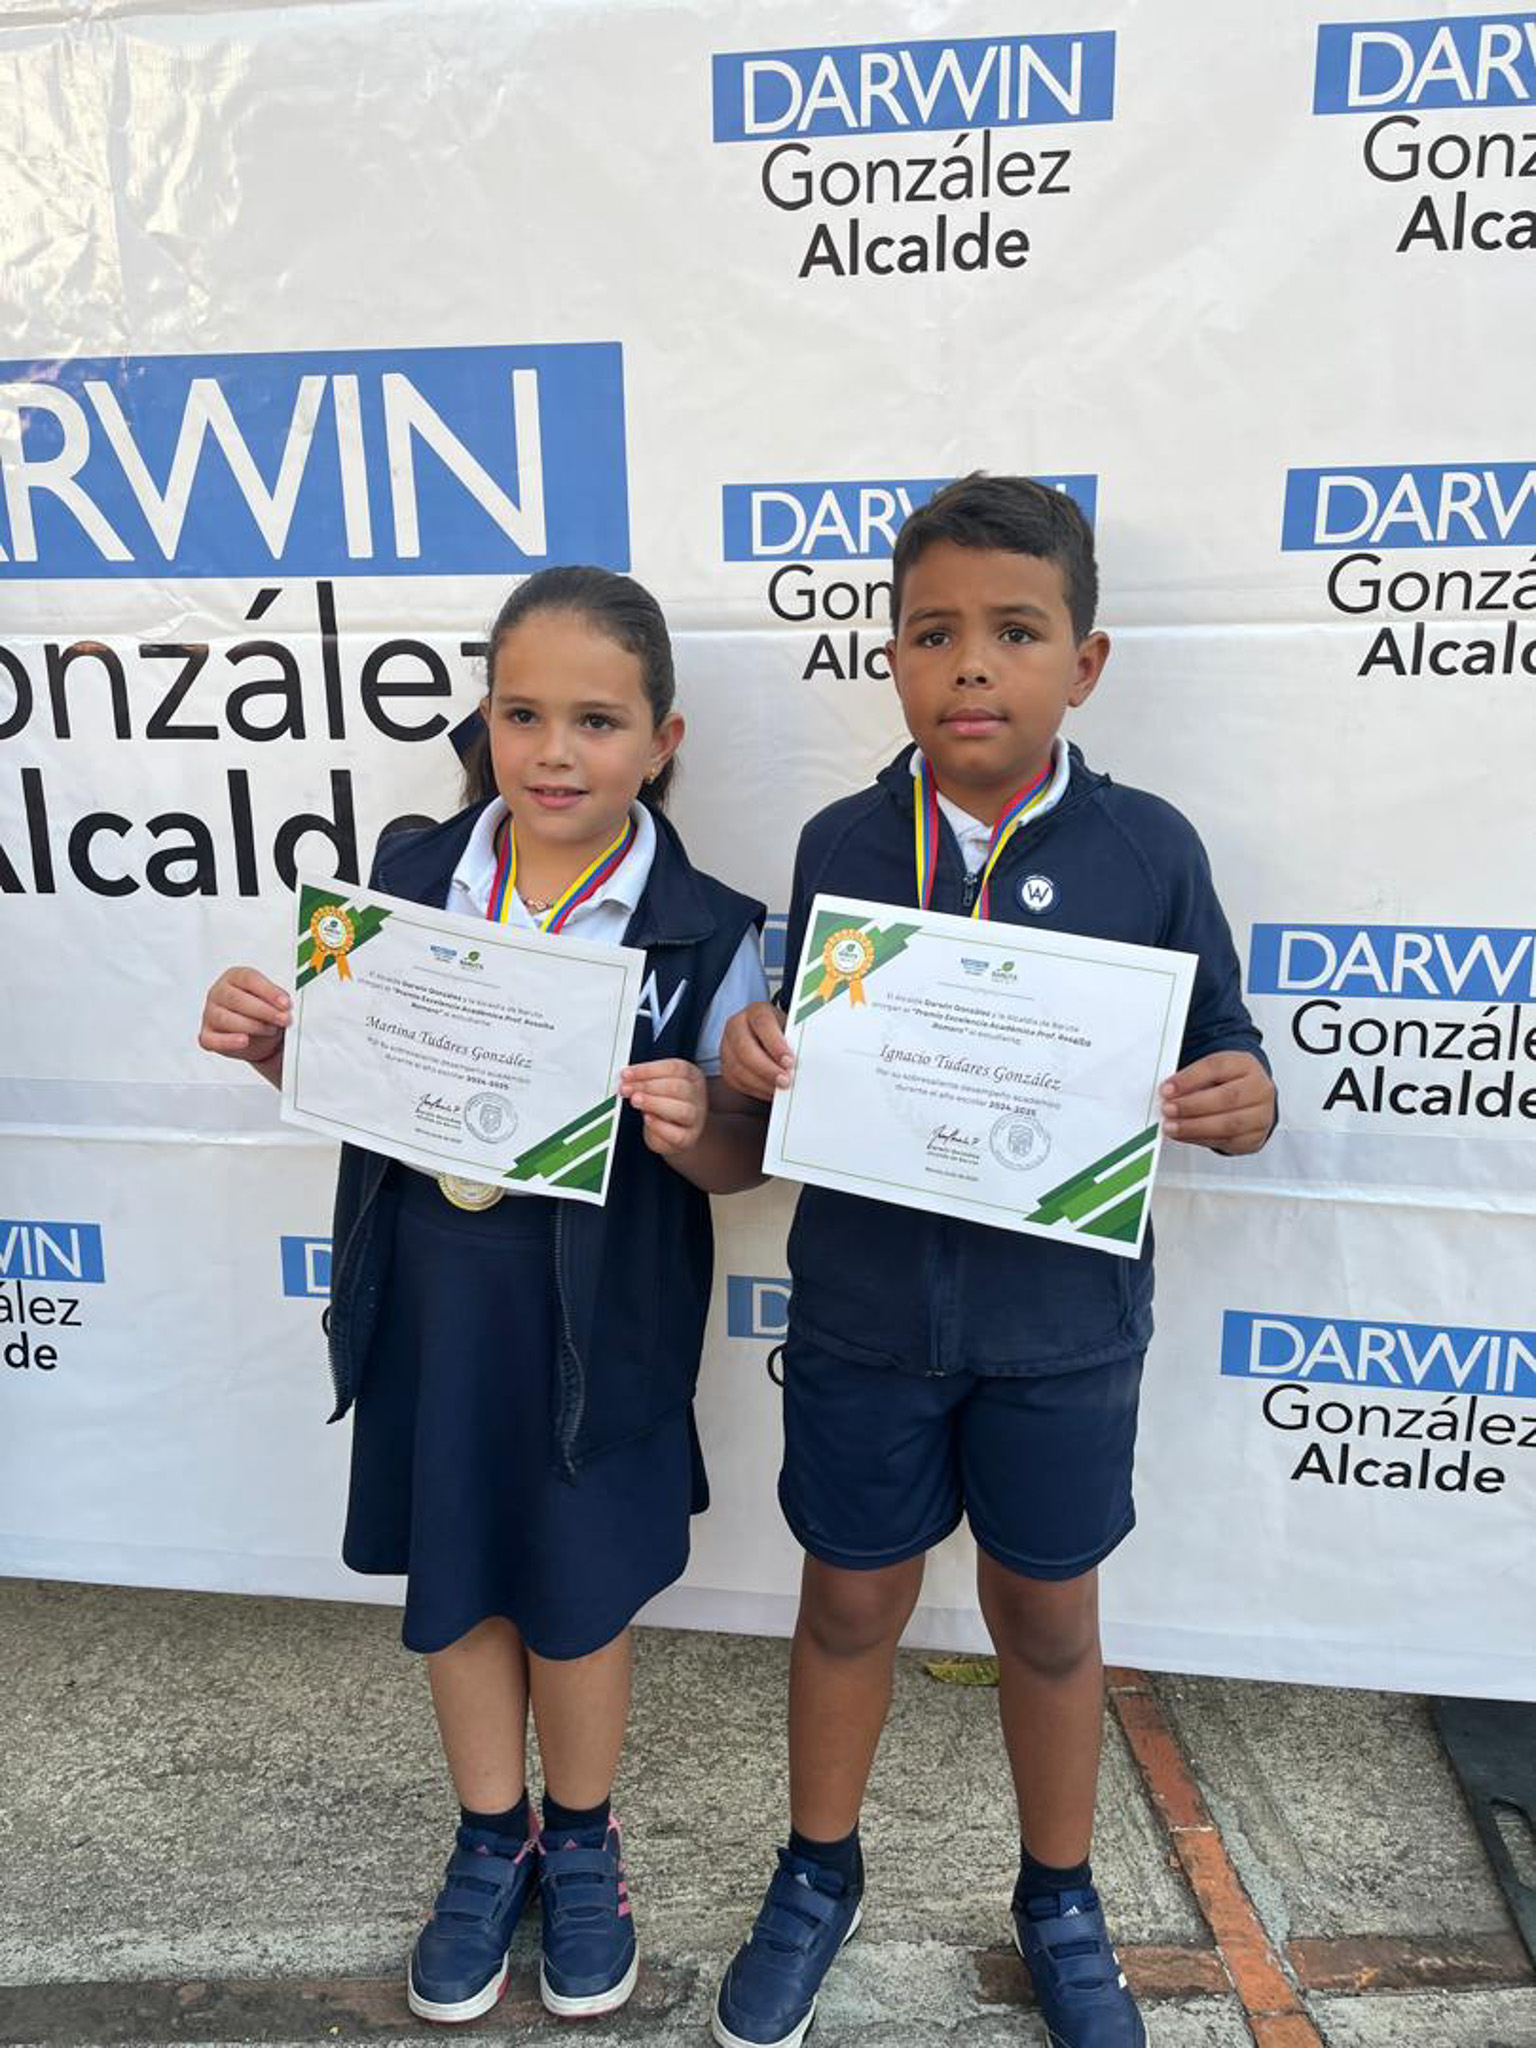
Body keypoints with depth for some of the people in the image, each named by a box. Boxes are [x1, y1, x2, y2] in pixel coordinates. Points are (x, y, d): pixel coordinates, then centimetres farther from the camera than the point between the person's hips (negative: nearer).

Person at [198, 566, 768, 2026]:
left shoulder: (705, 933, -13)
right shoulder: (408, 879, -4)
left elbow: (744, 1155, -7)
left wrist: (693, 1127, -29)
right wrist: (267, 1044, -12)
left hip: (599, 1318, -3)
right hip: (429, 1296, 3)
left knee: (577, 1593, 16)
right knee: (454, 1581, 19)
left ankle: (580, 1844, 46)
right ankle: (489, 1846, 47)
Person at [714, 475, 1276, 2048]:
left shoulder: (1148, 850, -7)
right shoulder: (840, 843, -3)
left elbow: (1221, 1064, -1)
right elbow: (801, 1063, 5)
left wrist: (1239, 1108, -22)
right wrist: (748, 1061, -17)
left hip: (1063, 1321, 0)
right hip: (865, 1312, 1)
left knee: (1047, 1616, 18)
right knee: (850, 1598, 18)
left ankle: (1059, 1900, 46)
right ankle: (817, 1876, 45)